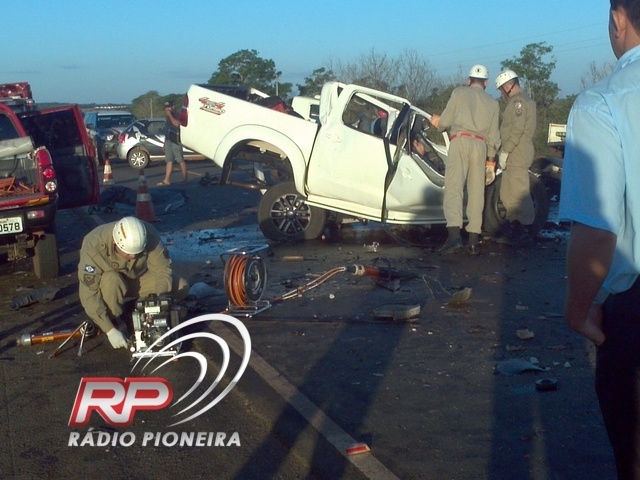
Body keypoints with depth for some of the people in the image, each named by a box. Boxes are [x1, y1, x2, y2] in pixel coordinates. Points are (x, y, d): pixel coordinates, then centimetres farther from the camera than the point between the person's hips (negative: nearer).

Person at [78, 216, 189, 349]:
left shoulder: (149, 235, -29)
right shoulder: (93, 246, -36)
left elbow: (162, 270, -23)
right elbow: (89, 295, -36)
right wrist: (110, 330, -40)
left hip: (138, 278, 3)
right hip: (108, 282, -3)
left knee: (181, 288, -14)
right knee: (111, 281, -38)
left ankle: (132, 311, -1)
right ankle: (112, 324, -12)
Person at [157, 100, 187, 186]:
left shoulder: (176, 116, -4)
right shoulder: (167, 118, 21)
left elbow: (176, 123, -26)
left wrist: (170, 114, -18)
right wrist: (164, 143, 22)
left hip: (176, 141, -8)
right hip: (168, 141, 8)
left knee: (180, 160, -4)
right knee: (169, 161, 2)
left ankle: (185, 179, 2)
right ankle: (167, 180, -2)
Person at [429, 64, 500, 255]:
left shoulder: (459, 92, 11)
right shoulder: (492, 103, 21)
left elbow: (445, 121, 8)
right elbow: (493, 135, 19)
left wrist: (437, 123, 30)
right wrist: (490, 159, 27)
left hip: (460, 140, -3)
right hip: (480, 145, 3)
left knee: (453, 187, -12)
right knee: (476, 191, 5)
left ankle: (454, 235, -28)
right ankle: (474, 240, 2)